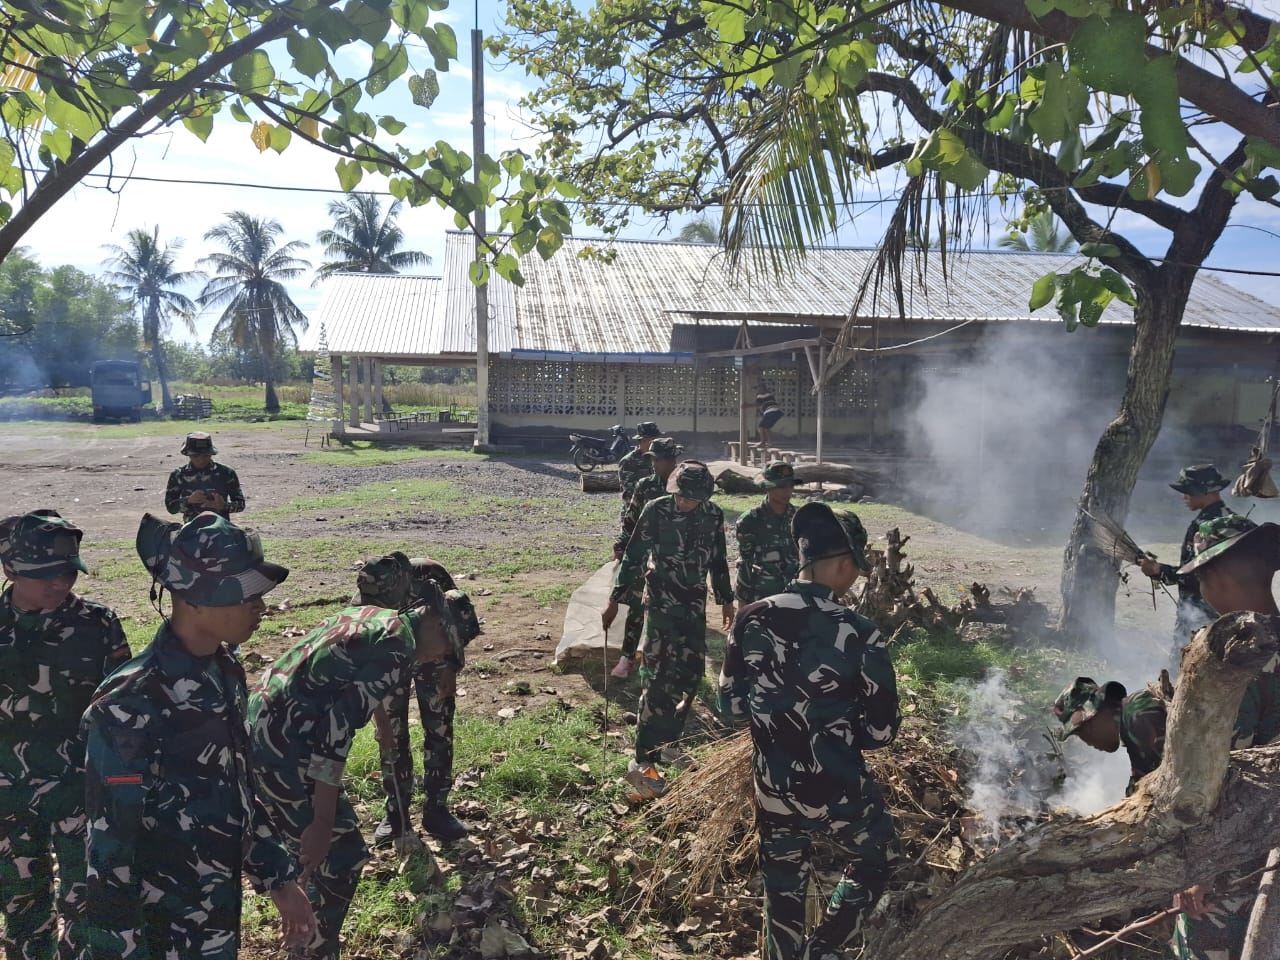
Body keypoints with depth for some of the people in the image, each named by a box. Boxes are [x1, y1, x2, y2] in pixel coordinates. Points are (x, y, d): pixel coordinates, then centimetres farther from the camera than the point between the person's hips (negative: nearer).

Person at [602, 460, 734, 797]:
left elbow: (717, 560, 14)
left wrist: (726, 600, 20)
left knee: (690, 676, 10)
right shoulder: (656, 510, -11)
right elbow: (633, 556, -7)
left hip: (694, 606, 6)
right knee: (659, 680, -11)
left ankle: (665, 743, 26)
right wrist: (614, 600, -6)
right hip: (661, 604, -5)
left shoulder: (713, 515, 2)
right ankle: (642, 762, -8)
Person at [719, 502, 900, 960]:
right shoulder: (860, 635, -21)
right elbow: (882, 731, -12)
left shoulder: (751, 619, -10)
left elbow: (731, 705, 0)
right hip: (838, 789, -3)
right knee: (868, 870, 26)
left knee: (783, 890, 23)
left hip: (772, 786, 4)